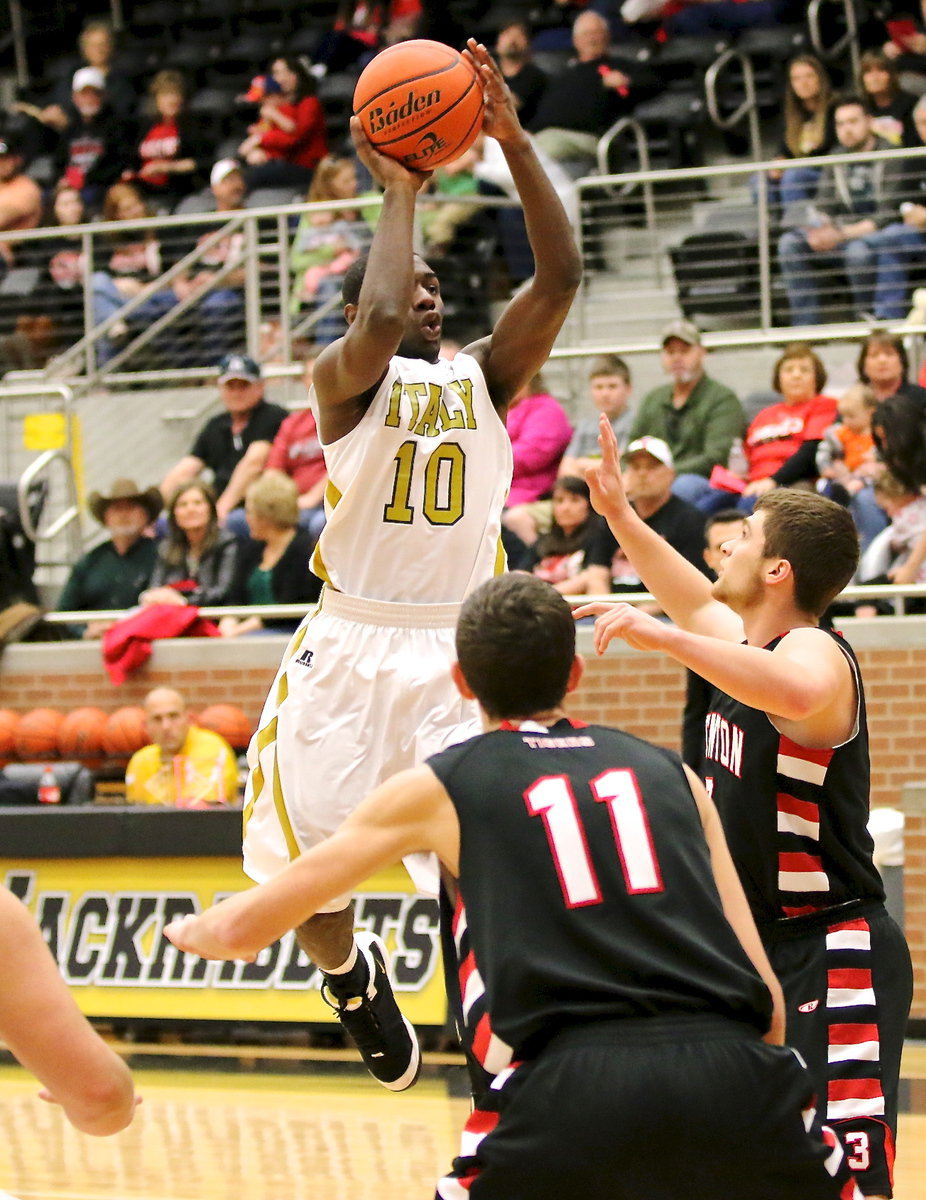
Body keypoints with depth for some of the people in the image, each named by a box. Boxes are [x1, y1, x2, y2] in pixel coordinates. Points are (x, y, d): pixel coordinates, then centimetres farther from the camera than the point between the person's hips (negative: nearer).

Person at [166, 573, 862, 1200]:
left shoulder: (438, 788, 18)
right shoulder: (670, 772, 24)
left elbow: (245, 929, 25)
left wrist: (190, 928, 46)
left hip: (574, 1080, -2)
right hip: (731, 1069, 2)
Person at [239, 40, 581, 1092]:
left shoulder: (486, 375, 9)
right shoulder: (344, 375, 0)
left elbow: (559, 277, -6)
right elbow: (378, 323, -24)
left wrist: (515, 145, -14)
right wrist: (398, 193, -13)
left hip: (458, 650, 1)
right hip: (349, 646, -1)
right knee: (297, 861, 1)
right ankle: (352, 976, 34)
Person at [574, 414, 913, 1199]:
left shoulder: (815, 653, -18)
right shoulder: (742, 642, 10)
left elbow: (795, 693, -44)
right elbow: (696, 603, 34)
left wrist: (661, 636, -44)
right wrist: (619, 515, 31)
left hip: (833, 958, -10)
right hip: (756, 946, 10)